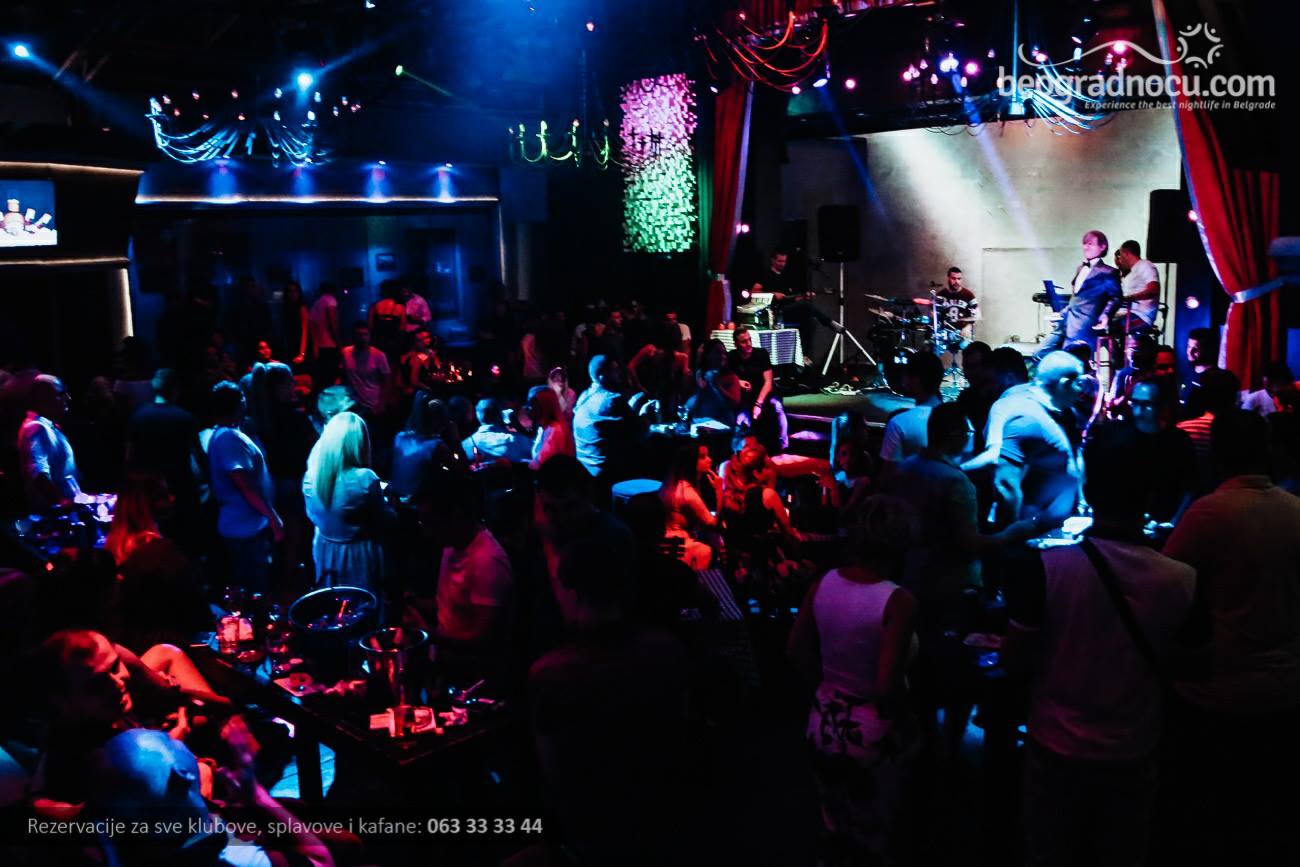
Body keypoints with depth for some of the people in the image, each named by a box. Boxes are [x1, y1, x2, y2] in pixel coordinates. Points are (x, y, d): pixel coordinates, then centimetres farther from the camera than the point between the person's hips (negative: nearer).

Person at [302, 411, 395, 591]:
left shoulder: (312, 474, -10)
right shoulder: (365, 479, -25)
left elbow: (313, 515, 6)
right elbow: (387, 521, -13)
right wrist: (384, 499, 5)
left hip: (324, 554, 5)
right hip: (359, 558, -5)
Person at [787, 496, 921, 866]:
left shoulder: (823, 583, -9)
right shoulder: (898, 600, -27)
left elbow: (797, 650, 2)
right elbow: (887, 688, -29)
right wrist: (905, 721, -11)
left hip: (823, 721, 5)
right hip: (873, 733, -5)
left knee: (835, 825, 29)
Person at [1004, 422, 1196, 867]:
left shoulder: (1045, 567, -24)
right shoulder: (1181, 580, -18)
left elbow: (1015, 658, -12)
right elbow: (1172, 663, -2)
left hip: (1057, 751, -2)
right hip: (1133, 756, 2)